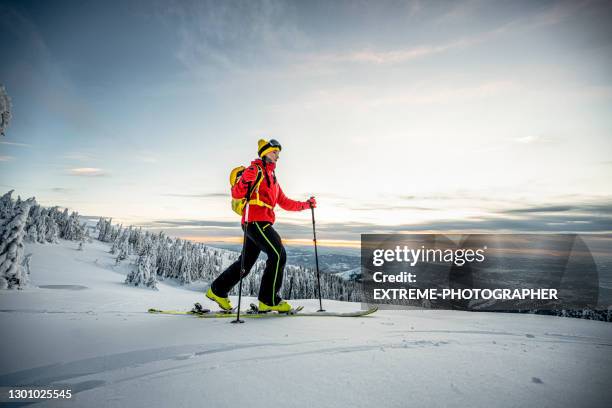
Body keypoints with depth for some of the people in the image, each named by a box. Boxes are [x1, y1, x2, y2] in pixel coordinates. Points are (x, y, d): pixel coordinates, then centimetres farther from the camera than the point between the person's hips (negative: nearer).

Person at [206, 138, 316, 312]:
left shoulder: (272, 177, 26)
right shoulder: (256, 169, -2)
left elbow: (285, 202, 28)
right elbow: (236, 194, -11)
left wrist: (306, 205, 25)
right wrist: (245, 180, -30)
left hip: (261, 223, 10)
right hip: (256, 221, -10)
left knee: (246, 262, 13)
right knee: (278, 254, -13)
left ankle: (217, 291, 24)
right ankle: (269, 300, -7)